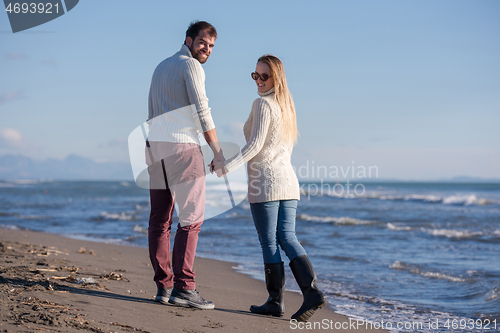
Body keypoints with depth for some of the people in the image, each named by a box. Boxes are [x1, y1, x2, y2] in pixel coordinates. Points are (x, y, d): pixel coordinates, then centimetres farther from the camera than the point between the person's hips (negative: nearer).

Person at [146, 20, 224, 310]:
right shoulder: (191, 66, -4)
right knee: (192, 217, -7)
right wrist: (218, 152, -5)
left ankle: (164, 286, 6)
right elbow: (202, 112, -11)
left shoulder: (161, 67, 23)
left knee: (160, 220, 5)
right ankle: (184, 287, -12)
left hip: (155, 146, 9)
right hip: (182, 146, -9)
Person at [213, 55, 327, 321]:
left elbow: (255, 145, -18)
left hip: (265, 182, -8)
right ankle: (312, 291, -10)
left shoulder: (262, 103, -10)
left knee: (269, 242, -1)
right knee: (287, 239, 5)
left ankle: (276, 301, 4)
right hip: (288, 180, 8)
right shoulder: (286, 104, 16)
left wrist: (228, 165, -21)